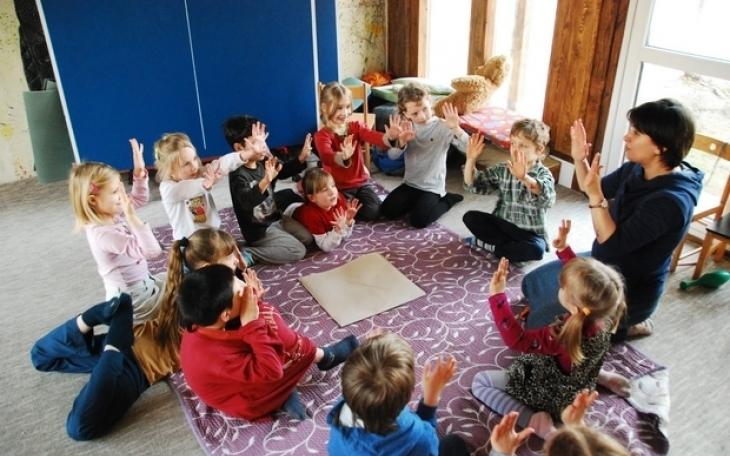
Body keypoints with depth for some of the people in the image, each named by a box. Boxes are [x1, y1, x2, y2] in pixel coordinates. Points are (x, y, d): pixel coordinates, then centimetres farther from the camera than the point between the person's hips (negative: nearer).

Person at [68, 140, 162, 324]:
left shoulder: (112, 214, -4)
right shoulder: (102, 233, -30)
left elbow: (140, 199, 13)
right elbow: (151, 250, -34)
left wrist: (139, 172, -3)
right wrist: (132, 217, -37)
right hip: (133, 300, -9)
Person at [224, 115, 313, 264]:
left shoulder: (263, 163, -3)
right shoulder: (238, 175, -26)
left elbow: (283, 171, 15)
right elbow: (247, 201, -44)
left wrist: (301, 158, -3)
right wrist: (266, 181, -61)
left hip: (275, 218, 8)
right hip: (258, 230, -8)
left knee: (308, 238, 8)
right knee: (298, 252, -13)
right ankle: (246, 254, -8)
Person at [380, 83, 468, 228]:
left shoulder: (443, 127, -13)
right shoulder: (407, 127, -2)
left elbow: (469, 149, -24)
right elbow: (392, 156, -11)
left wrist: (456, 129, -39)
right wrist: (401, 142, -32)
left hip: (433, 187, -4)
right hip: (410, 183, 4)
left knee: (418, 220, -19)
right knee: (386, 211, -9)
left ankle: (447, 200, 9)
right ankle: (417, 202, 16)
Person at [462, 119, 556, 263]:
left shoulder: (543, 174, -14)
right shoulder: (502, 169, -1)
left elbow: (548, 199, -37)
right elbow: (473, 185, -3)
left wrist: (524, 178, -56)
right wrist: (471, 159, -21)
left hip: (529, 233, -3)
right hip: (501, 225, 3)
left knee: (536, 249, -33)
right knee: (470, 217, -15)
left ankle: (489, 246, -13)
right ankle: (514, 247, -14)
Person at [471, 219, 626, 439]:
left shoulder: (562, 337, -41)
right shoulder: (602, 315, -20)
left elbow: (516, 339, -38)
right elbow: (581, 278, -2)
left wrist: (497, 295, -43)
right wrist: (564, 249, -3)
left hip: (548, 396, -7)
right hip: (575, 390, 7)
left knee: (479, 382, -1)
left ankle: (533, 420, -12)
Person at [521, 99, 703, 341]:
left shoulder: (670, 200, -32)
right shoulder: (636, 169, -7)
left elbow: (612, 245, -32)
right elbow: (596, 191, 8)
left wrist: (595, 195, -39)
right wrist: (580, 159, -9)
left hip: (629, 290, -8)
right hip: (602, 264, 9)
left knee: (541, 325, -7)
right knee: (532, 283, 18)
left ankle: (625, 325, 11)